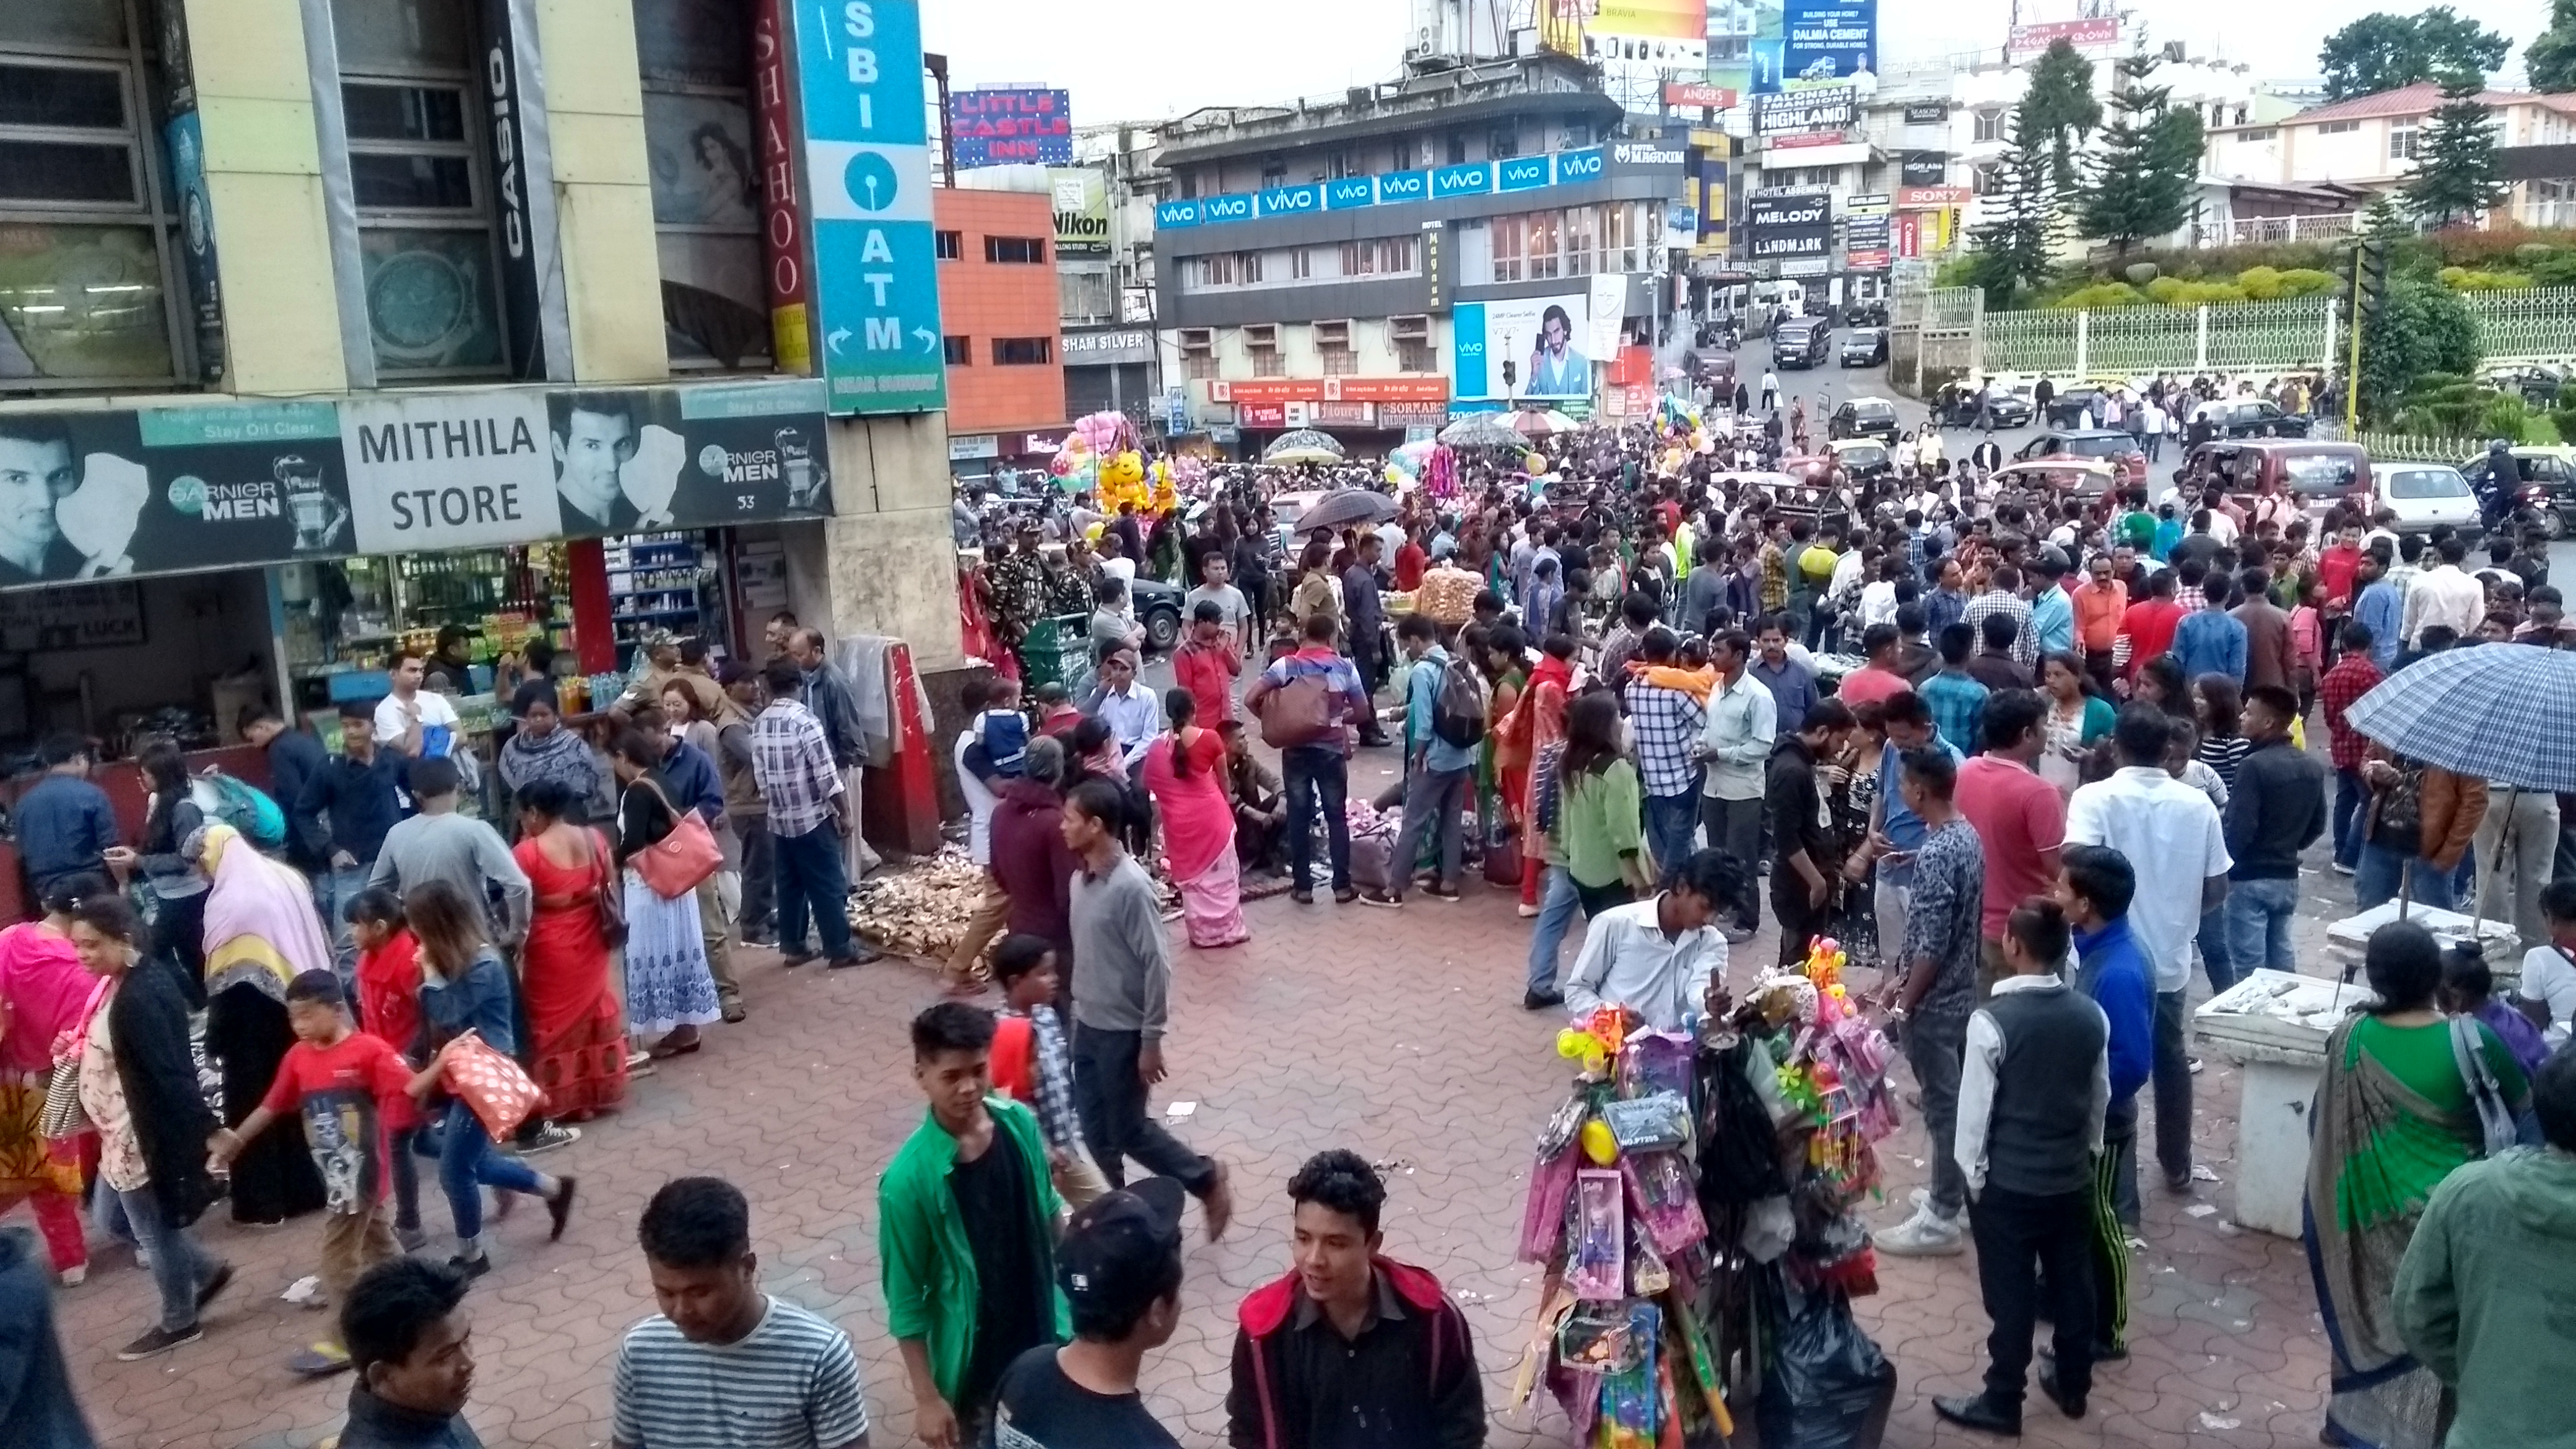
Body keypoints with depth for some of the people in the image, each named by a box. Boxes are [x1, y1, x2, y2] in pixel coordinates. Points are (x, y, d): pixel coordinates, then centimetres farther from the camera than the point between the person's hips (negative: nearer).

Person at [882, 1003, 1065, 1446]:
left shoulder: (1020, 1124, -11)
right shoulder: (908, 1179, -25)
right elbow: (905, 1298, -16)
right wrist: (927, 1397, -13)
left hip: (1043, 1334, 4)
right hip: (973, 1360, -4)